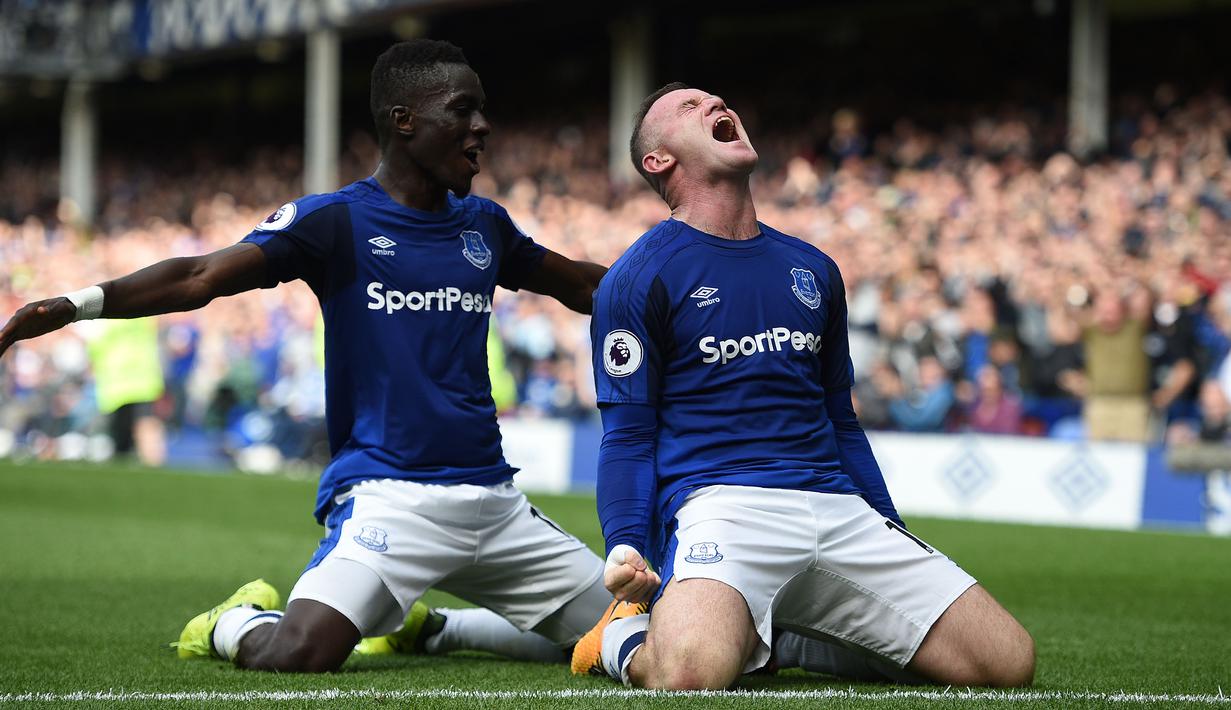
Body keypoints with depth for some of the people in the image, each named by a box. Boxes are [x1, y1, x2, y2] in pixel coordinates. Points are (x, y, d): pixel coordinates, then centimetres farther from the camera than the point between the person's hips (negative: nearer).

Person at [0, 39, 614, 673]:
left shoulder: (484, 225, 14)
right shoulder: (335, 219, -3)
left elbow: (576, 285, 31)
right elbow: (204, 277, -14)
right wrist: (81, 303, -27)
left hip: (492, 497, 6)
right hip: (388, 495, -6)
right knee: (295, 655, -28)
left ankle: (420, 626, 21)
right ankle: (230, 624, 11)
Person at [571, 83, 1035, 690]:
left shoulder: (814, 270, 21)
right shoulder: (639, 277, 5)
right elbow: (628, 436, 1)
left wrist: (895, 536, 22)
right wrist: (626, 547, -15)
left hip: (837, 506, 6)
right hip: (719, 500, -6)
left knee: (1009, 660, -9)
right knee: (688, 673, -39)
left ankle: (774, 636, 10)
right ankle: (626, 635, 1)